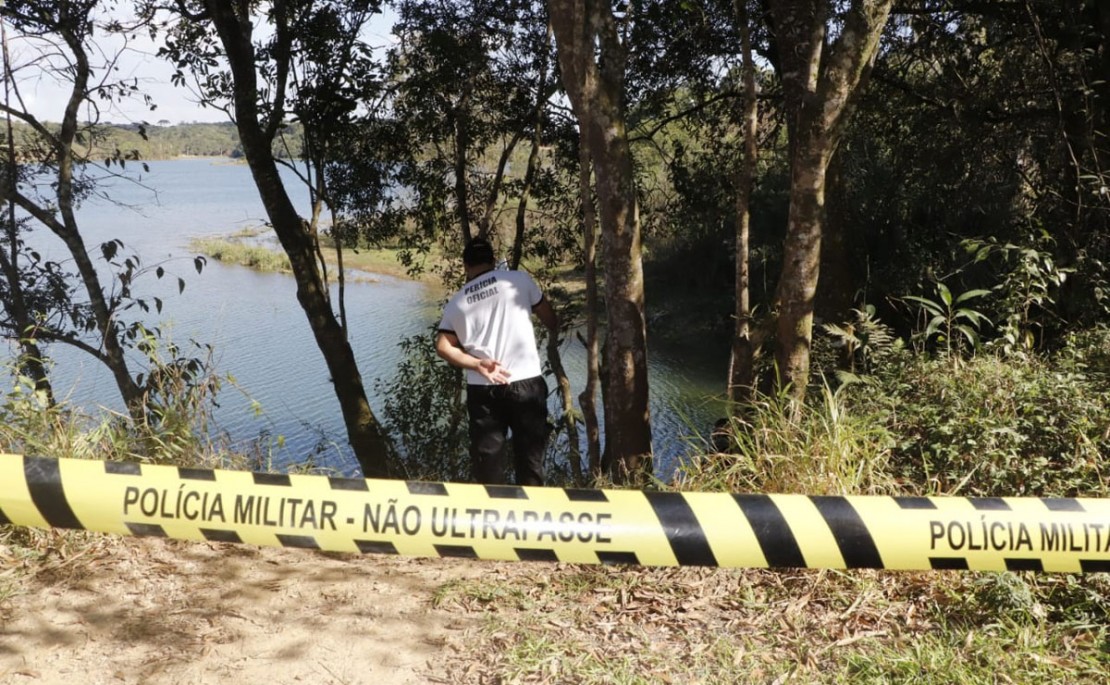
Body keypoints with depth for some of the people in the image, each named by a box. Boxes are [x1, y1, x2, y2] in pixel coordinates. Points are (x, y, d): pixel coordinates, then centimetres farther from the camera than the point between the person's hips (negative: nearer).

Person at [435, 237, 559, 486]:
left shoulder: (456, 302, 9)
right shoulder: (519, 280, 2)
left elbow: (443, 346, 0)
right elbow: (549, 318, 14)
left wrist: (478, 365, -4)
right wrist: (556, 334, 34)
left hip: (482, 389, 2)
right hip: (526, 382, -2)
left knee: (487, 459, 8)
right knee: (529, 456, 5)